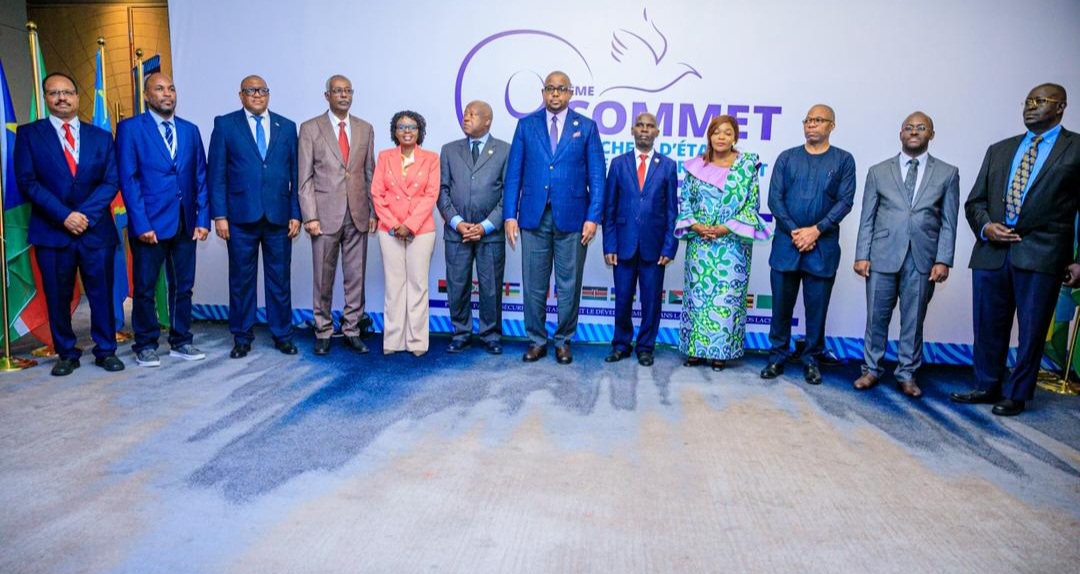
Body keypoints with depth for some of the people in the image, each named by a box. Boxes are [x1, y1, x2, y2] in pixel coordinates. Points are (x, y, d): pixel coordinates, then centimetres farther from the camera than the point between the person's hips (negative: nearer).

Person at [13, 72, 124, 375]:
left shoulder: (101, 136, 11)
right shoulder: (28, 134, 7)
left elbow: (111, 182, 2)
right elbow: (27, 181, -2)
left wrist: (85, 215, -11)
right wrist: (64, 216, -13)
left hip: (96, 229, 1)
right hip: (51, 231, 0)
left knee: (102, 293, 2)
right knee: (58, 297, 5)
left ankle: (106, 351, 13)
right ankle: (66, 354, 17)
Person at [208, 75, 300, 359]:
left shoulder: (287, 127, 10)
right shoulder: (224, 124, 5)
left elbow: (295, 174, 7)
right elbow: (217, 173, 2)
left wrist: (296, 214, 1)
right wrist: (219, 215, -5)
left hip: (279, 216, 1)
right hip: (241, 217, -1)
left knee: (280, 279, 6)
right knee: (241, 279, 7)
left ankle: (282, 335, 18)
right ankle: (242, 337, 18)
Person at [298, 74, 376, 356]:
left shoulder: (365, 129, 11)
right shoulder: (310, 128, 2)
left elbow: (370, 173, 11)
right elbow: (305, 177, -2)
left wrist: (375, 211, 6)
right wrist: (310, 216, -9)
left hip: (358, 216, 3)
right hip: (325, 215, -2)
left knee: (356, 277, 6)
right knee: (323, 278, 4)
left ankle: (351, 330, 17)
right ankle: (323, 332, 17)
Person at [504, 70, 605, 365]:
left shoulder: (586, 127, 5)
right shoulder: (526, 125, 8)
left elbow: (596, 176, 2)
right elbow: (514, 172, 5)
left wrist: (593, 217, -7)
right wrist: (510, 214, -2)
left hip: (571, 218, -1)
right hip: (533, 216, 1)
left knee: (569, 286, 6)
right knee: (534, 285, 6)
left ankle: (563, 341, 20)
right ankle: (537, 340, 20)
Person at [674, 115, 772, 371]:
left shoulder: (748, 166, 1)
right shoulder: (696, 166, 7)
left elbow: (752, 205, -3)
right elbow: (684, 200, 6)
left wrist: (726, 228, -13)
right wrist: (696, 225, -10)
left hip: (732, 243, -2)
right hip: (699, 242, 2)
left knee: (727, 295, 0)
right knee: (697, 292, 4)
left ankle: (721, 351, 9)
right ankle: (695, 348, 14)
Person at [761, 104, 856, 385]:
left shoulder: (843, 160, 5)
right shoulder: (787, 157, 8)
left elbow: (845, 201, -2)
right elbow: (774, 198, 1)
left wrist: (815, 230, -12)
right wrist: (794, 231, -9)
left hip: (823, 246, -1)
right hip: (786, 243, 1)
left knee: (817, 307, 5)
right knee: (781, 305, 5)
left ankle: (812, 360, 18)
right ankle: (777, 357, 17)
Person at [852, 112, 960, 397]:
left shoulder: (947, 173, 7)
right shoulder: (879, 171, 8)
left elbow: (948, 222, 3)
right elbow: (867, 218, 5)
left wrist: (943, 260, -5)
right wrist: (862, 255, -2)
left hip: (923, 260, 0)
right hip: (883, 256, 0)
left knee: (913, 320, 8)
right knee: (876, 317, 6)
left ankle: (907, 374, 20)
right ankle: (872, 370, 19)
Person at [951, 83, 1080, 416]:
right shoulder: (999, 150, 15)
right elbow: (975, 200, 15)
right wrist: (985, 226, -6)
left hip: (1041, 254, -3)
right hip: (992, 251, 4)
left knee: (1031, 330, 5)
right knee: (988, 327, 10)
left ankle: (1017, 395, 19)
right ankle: (987, 386, 25)